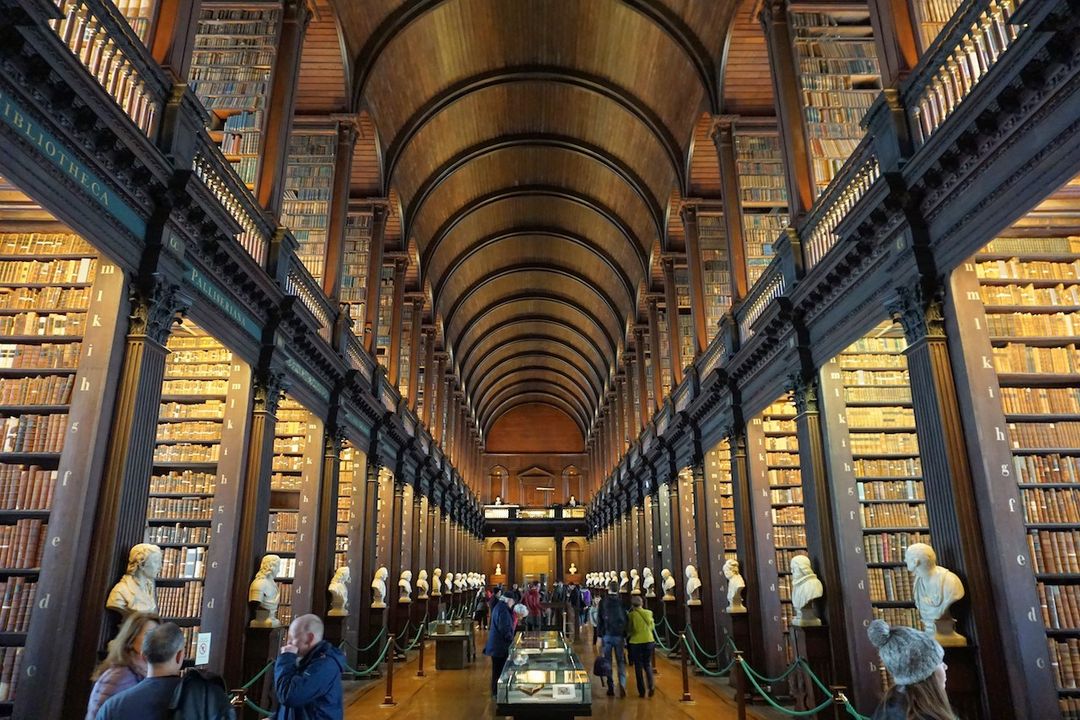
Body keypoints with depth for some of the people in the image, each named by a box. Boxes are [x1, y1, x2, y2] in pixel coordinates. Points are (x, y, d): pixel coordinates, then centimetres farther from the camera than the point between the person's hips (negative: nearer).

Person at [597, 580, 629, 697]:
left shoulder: (603, 602, -3)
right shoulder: (621, 602, -3)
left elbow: (600, 620, -3)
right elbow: (625, 620, 0)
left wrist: (600, 636, 2)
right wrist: (625, 636, 8)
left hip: (607, 634, 0)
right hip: (619, 635, 0)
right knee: (621, 661, 7)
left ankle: (610, 687, 10)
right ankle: (622, 684, -11)